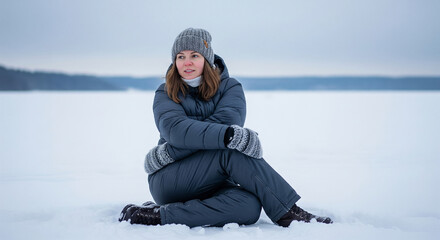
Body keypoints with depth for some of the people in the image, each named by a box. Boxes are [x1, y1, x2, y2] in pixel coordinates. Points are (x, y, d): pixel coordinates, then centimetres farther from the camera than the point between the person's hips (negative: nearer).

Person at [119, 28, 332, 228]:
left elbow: (226, 120, -15)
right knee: (232, 151, -29)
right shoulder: (165, 94, 4)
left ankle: (160, 216, -27)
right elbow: (174, 128, -19)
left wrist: (169, 152, -22)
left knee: (249, 206, -33)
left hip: (211, 185, 2)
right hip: (167, 182, -2)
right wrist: (227, 136, -35)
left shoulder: (229, 87, 8)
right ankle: (289, 213, -26)